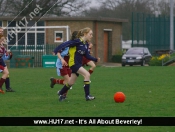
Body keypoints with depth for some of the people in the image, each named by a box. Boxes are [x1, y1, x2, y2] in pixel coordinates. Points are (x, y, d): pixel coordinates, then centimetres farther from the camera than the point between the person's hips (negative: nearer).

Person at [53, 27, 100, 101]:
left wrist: (95, 59, 2)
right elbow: (65, 44, -20)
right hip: (73, 63, -9)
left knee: (71, 82, 16)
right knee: (87, 74, -21)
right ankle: (87, 95, -19)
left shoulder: (85, 44, 8)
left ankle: (61, 94, 38)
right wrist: (56, 51, -26)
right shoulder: (78, 42, -17)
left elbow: (87, 56, 13)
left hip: (79, 64, 9)